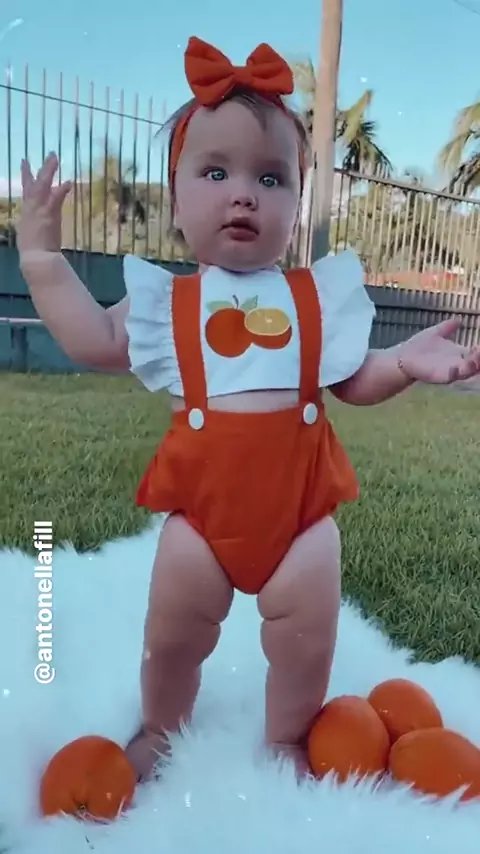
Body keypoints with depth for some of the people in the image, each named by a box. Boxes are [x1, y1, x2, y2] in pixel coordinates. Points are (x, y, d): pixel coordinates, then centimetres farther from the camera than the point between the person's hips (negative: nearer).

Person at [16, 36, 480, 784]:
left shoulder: (319, 294, 4)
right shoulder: (169, 299, 4)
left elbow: (355, 382, 6)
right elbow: (95, 341, 1)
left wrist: (407, 361, -13)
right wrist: (43, 253, 3)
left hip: (301, 497, 1)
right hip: (202, 500, 0)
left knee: (306, 637, 13)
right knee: (173, 631, 17)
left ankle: (286, 741, 43)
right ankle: (160, 730, 48)